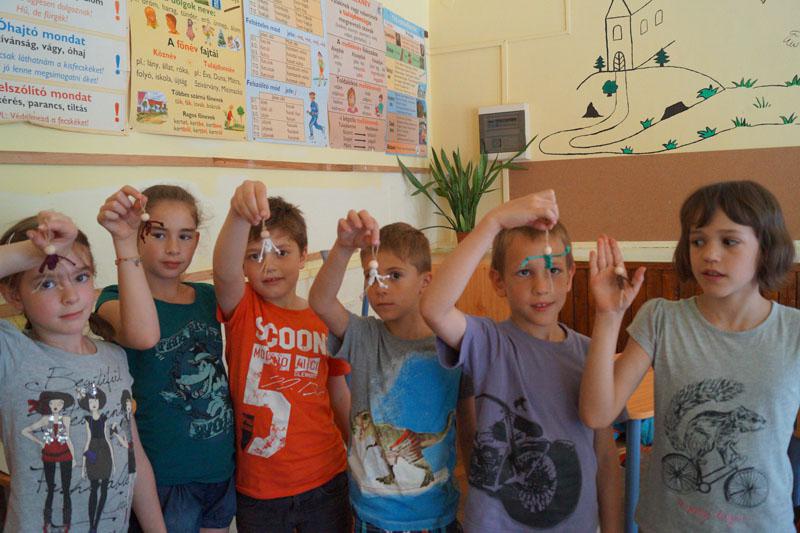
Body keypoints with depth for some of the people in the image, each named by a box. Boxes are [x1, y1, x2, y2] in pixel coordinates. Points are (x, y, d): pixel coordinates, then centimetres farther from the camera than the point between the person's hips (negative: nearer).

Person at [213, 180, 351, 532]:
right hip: (257, 489, -1)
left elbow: (340, 397, 8)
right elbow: (224, 270, -31)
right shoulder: (242, 309, -8)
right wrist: (239, 214, -49)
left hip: (326, 480, 2)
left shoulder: (325, 320, -1)